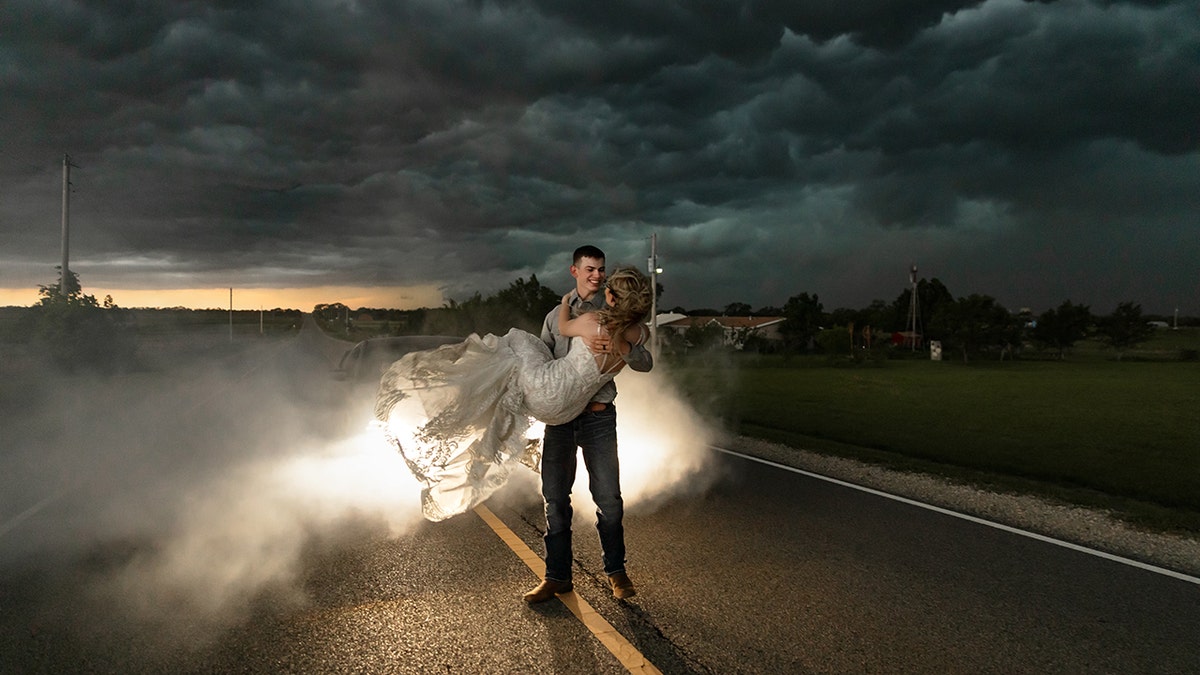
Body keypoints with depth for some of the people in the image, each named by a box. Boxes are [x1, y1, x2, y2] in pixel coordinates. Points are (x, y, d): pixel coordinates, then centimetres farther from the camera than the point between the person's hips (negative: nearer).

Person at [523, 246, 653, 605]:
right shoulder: (555, 317, 14)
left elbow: (645, 363, -4)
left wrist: (620, 346, -24)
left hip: (598, 415, -3)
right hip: (559, 414, 3)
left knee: (608, 497, -2)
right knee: (555, 497, 5)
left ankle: (616, 571, 17)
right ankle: (557, 576, 17)